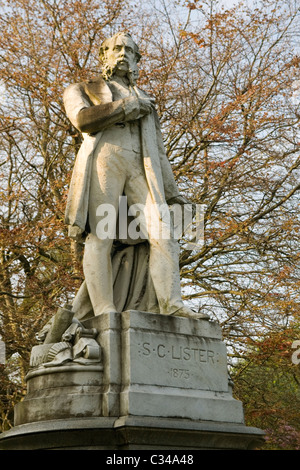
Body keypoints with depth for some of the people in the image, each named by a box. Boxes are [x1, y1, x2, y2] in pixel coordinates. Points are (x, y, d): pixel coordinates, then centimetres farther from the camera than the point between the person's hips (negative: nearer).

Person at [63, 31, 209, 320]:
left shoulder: (146, 102, 35)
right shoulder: (83, 90, 24)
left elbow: (158, 151, 27)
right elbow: (83, 119, -1)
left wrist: (171, 193, 16)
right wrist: (127, 107, 0)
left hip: (142, 168, 4)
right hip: (104, 159, -3)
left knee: (162, 233, -16)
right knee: (100, 236, -15)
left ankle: (171, 305, -26)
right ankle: (105, 310, -22)